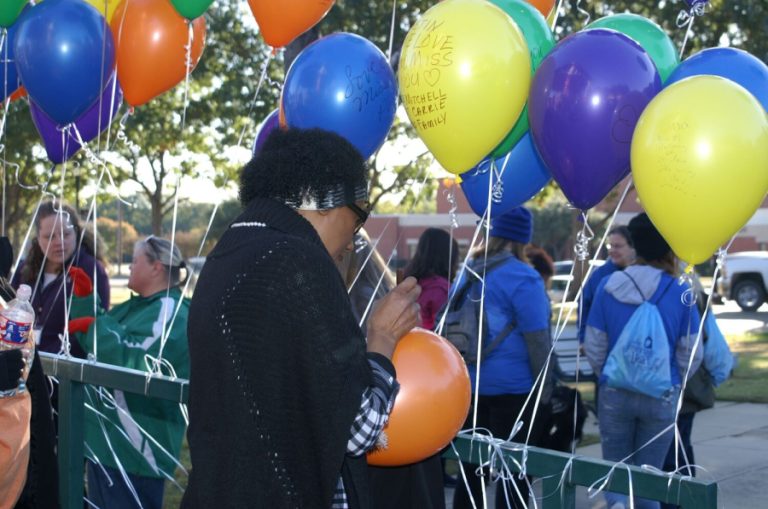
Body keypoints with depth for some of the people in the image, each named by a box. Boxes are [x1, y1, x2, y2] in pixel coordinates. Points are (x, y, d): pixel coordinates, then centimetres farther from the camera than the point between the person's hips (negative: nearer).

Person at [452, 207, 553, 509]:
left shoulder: (466, 274, 7)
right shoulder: (522, 278, -14)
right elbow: (537, 340, -14)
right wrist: (545, 391, -6)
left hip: (470, 384, 6)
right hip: (515, 389, -6)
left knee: (472, 467, 13)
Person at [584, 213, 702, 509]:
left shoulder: (608, 287, -6)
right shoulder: (680, 292, -10)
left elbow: (593, 347, -1)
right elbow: (690, 354, -3)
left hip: (614, 394, 1)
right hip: (662, 397, -1)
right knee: (648, 473, 14)